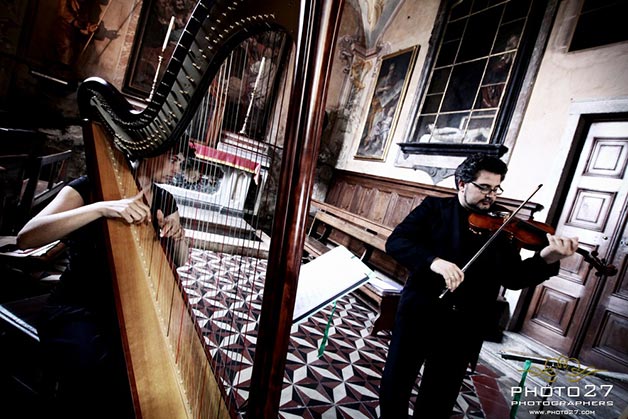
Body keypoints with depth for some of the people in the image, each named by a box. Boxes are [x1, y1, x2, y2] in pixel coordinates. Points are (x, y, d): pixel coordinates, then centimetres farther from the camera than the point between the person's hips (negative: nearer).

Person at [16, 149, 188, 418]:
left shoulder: (164, 201, 4)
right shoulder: (88, 188, -9)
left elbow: (176, 263, 6)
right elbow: (26, 238, -23)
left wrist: (177, 238, -16)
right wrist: (101, 208, -35)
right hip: (78, 306, -3)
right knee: (89, 360, -31)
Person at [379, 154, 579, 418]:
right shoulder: (434, 208, 0)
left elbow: (514, 278, 1)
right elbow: (395, 242, -12)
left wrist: (547, 258, -17)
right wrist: (434, 261, -28)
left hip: (464, 328, 2)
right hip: (419, 314, -1)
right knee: (394, 386, 11)